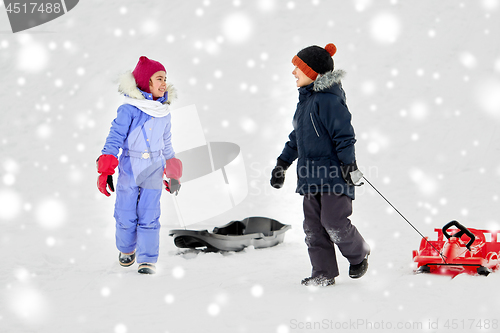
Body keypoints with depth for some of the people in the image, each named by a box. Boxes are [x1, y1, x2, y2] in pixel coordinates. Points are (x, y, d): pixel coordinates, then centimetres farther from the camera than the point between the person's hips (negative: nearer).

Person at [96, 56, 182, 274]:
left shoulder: (164, 114, 6)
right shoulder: (129, 110, -11)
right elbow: (115, 138, -11)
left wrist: (172, 175, 20)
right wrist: (105, 171, -16)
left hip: (153, 171, 3)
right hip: (128, 169, -2)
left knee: (149, 217, -3)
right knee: (126, 216, 6)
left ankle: (148, 260, 2)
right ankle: (126, 250, 31)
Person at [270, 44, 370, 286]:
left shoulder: (328, 100, -13)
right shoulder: (305, 99, 16)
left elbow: (344, 134, -16)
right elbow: (297, 138, 26)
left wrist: (349, 164, -20)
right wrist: (282, 163, 26)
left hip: (334, 174, -9)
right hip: (311, 174, 9)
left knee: (334, 223, -10)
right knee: (313, 227, 5)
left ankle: (359, 256, 16)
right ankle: (323, 273, 10)